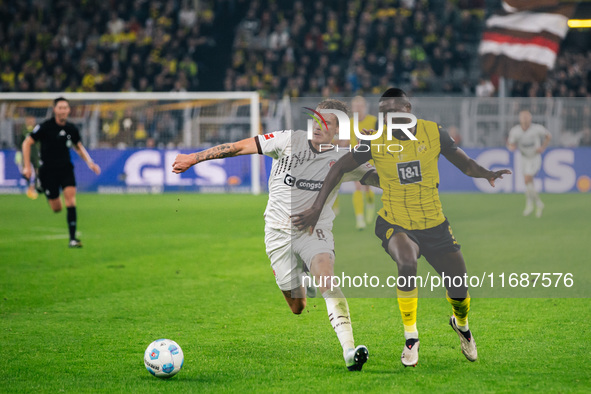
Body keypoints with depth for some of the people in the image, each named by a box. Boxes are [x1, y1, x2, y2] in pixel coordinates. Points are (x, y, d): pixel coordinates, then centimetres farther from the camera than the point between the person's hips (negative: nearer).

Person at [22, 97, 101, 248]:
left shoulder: (72, 129, -1)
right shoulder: (45, 127, -13)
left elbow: (78, 147, 18)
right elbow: (27, 143, -6)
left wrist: (90, 162, 5)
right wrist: (27, 166, -12)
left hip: (66, 169, 3)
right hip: (48, 170, -3)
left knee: (70, 196, -19)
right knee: (57, 208, 3)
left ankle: (72, 238, -16)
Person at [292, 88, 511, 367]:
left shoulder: (434, 133, -9)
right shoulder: (375, 140, -12)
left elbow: (465, 164, 3)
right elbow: (340, 168, -2)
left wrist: (487, 174, -18)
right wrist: (317, 208, -6)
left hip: (435, 226, 2)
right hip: (395, 225, -2)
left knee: (459, 291, 2)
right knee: (407, 263, -35)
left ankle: (461, 324, 42)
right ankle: (411, 337, -16)